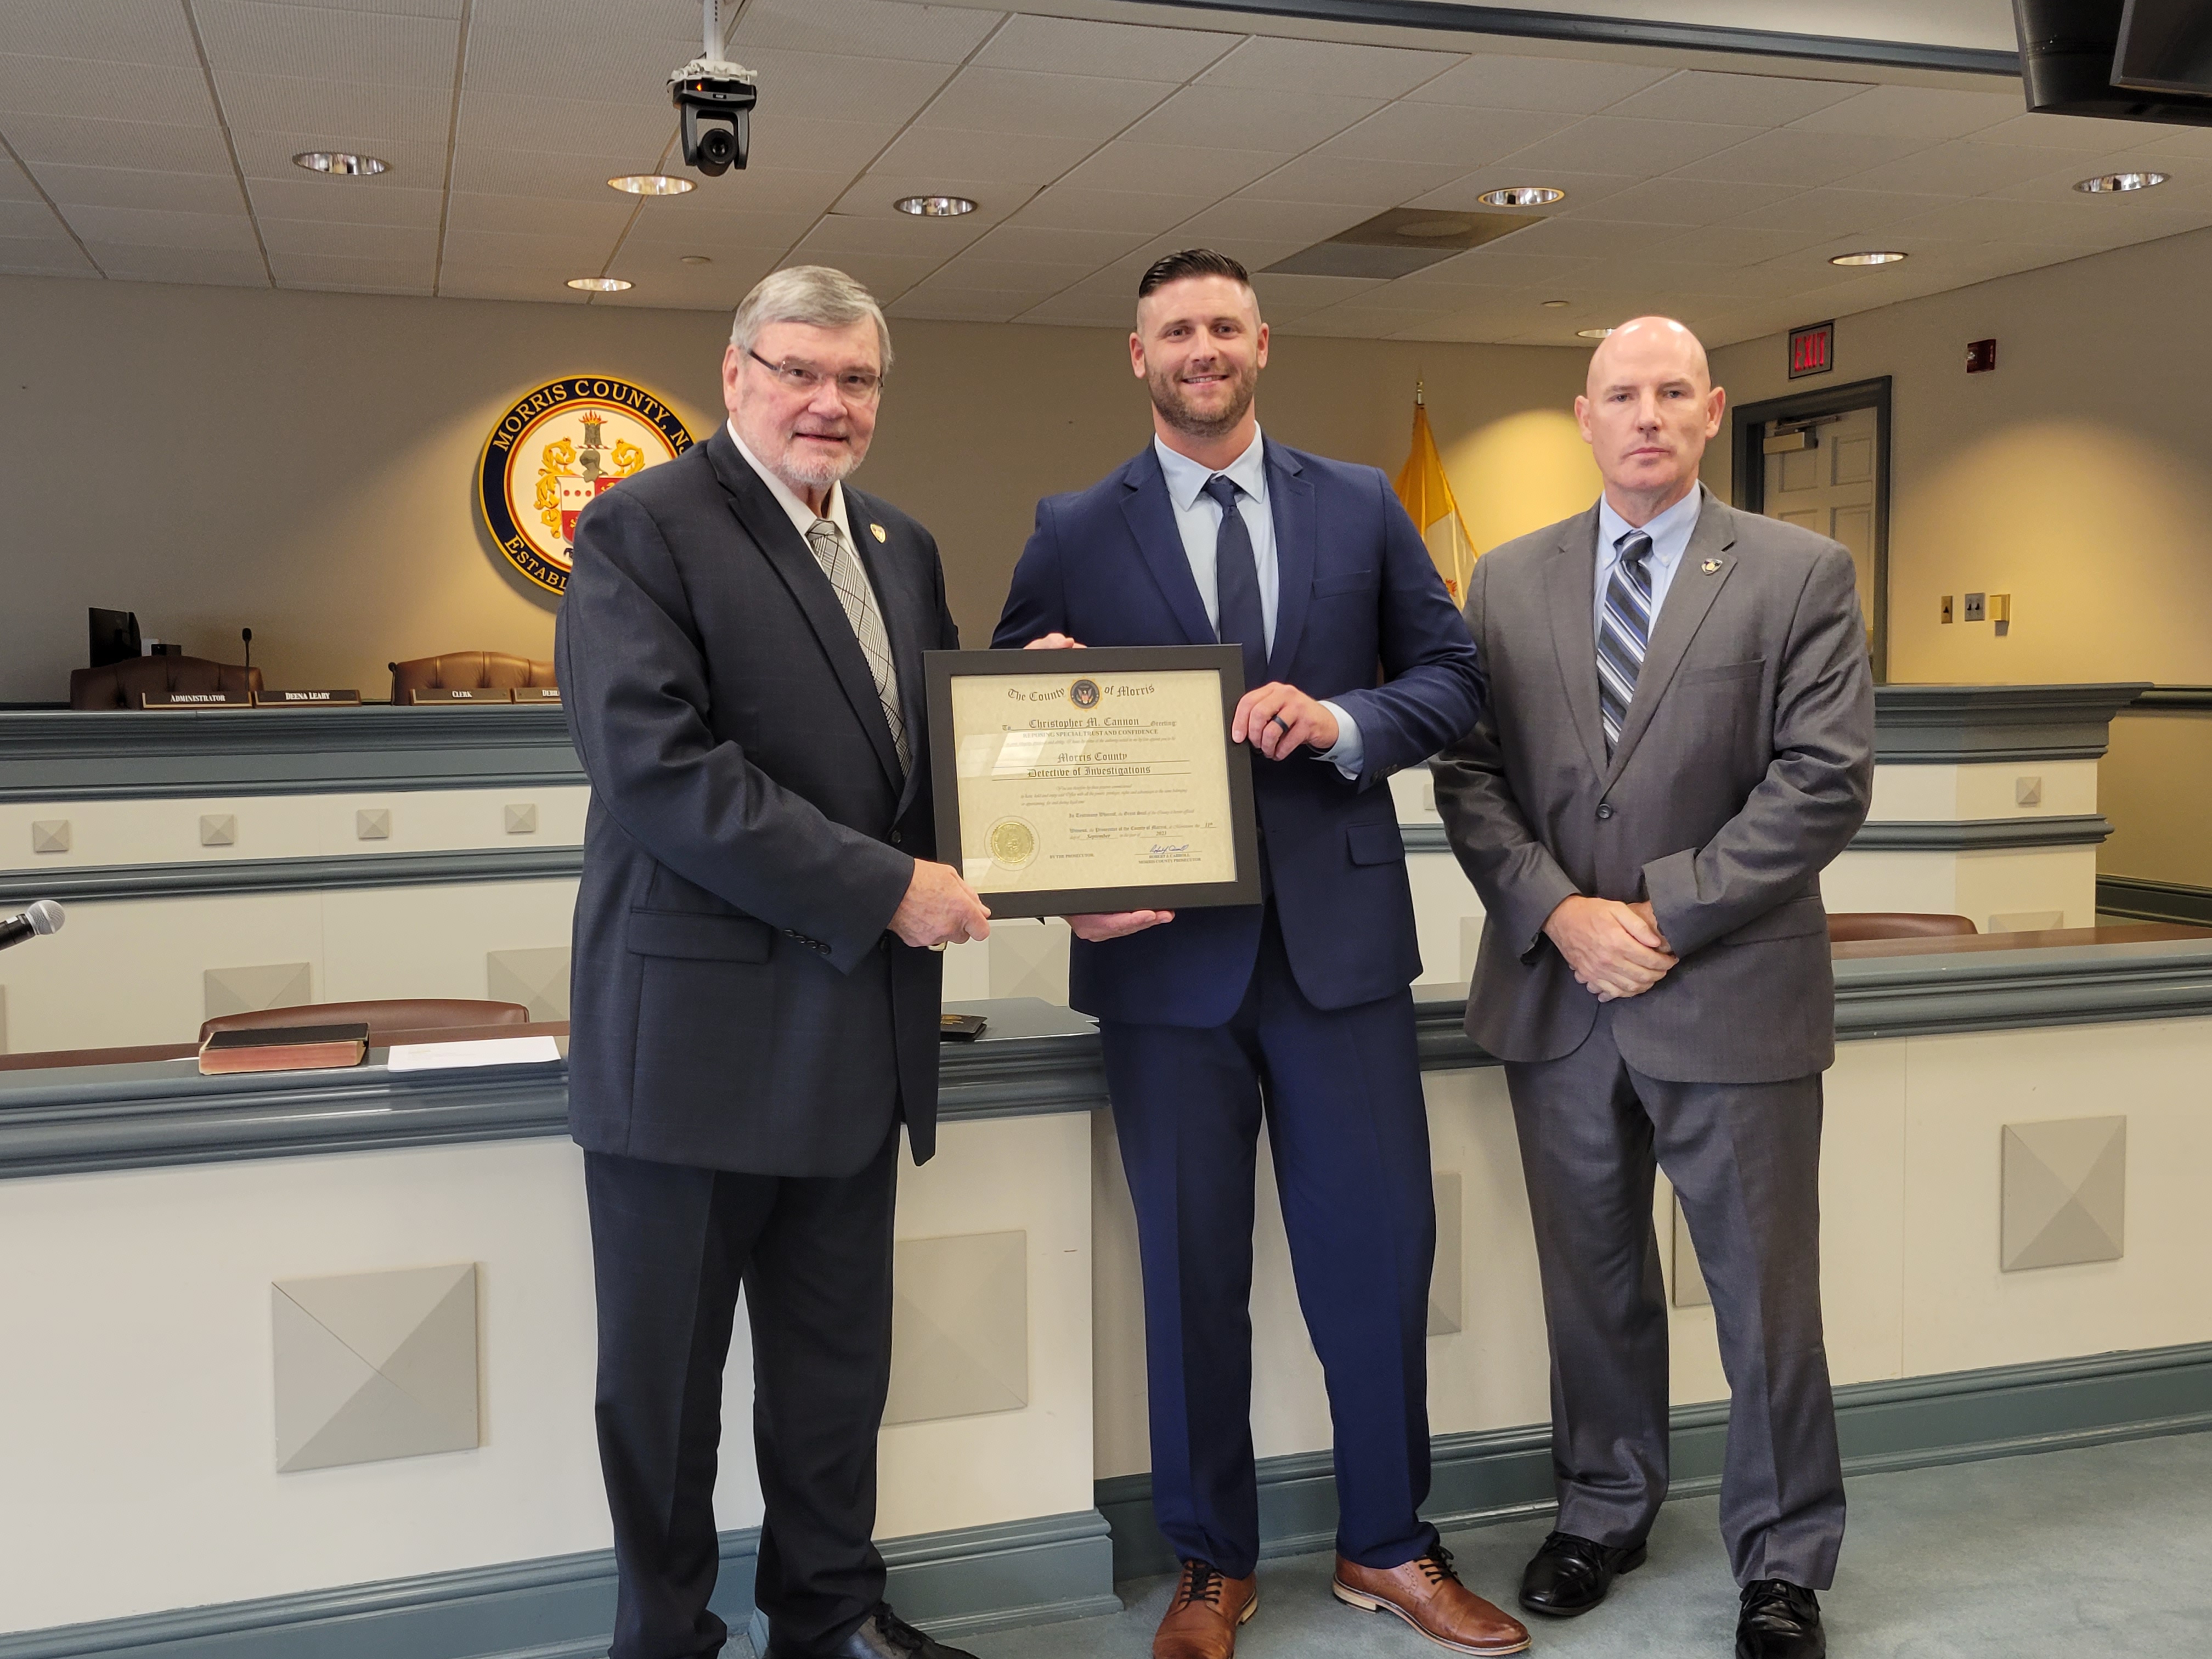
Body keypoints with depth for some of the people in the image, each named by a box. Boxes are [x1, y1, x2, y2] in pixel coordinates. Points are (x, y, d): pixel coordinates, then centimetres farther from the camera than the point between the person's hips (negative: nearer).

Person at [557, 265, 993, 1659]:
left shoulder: (901, 547, 14)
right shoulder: (643, 528, -9)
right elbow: (655, 764, -21)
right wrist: (883, 889, -20)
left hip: (857, 1042, 7)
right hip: (699, 1033, -6)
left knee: (838, 1362, 18)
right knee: (666, 1374, 9)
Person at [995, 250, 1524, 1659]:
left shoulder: (1362, 508, 8)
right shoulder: (1075, 534, 4)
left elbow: (1452, 676, 8)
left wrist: (1342, 722, -12)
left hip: (1341, 934, 1)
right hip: (1167, 947, -1)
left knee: (1382, 1250, 7)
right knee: (1193, 1273, 9)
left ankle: (1387, 1546, 27)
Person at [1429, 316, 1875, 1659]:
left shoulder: (1802, 575, -2)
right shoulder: (1508, 580, 7)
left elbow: (1826, 779, -9)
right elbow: (1471, 774, 3)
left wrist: (1663, 910, -14)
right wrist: (1559, 914, -11)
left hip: (1733, 994, -2)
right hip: (1557, 993, 3)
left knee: (1767, 1293, 7)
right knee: (1591, 1281, 16)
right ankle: (1605, 1511, 35)